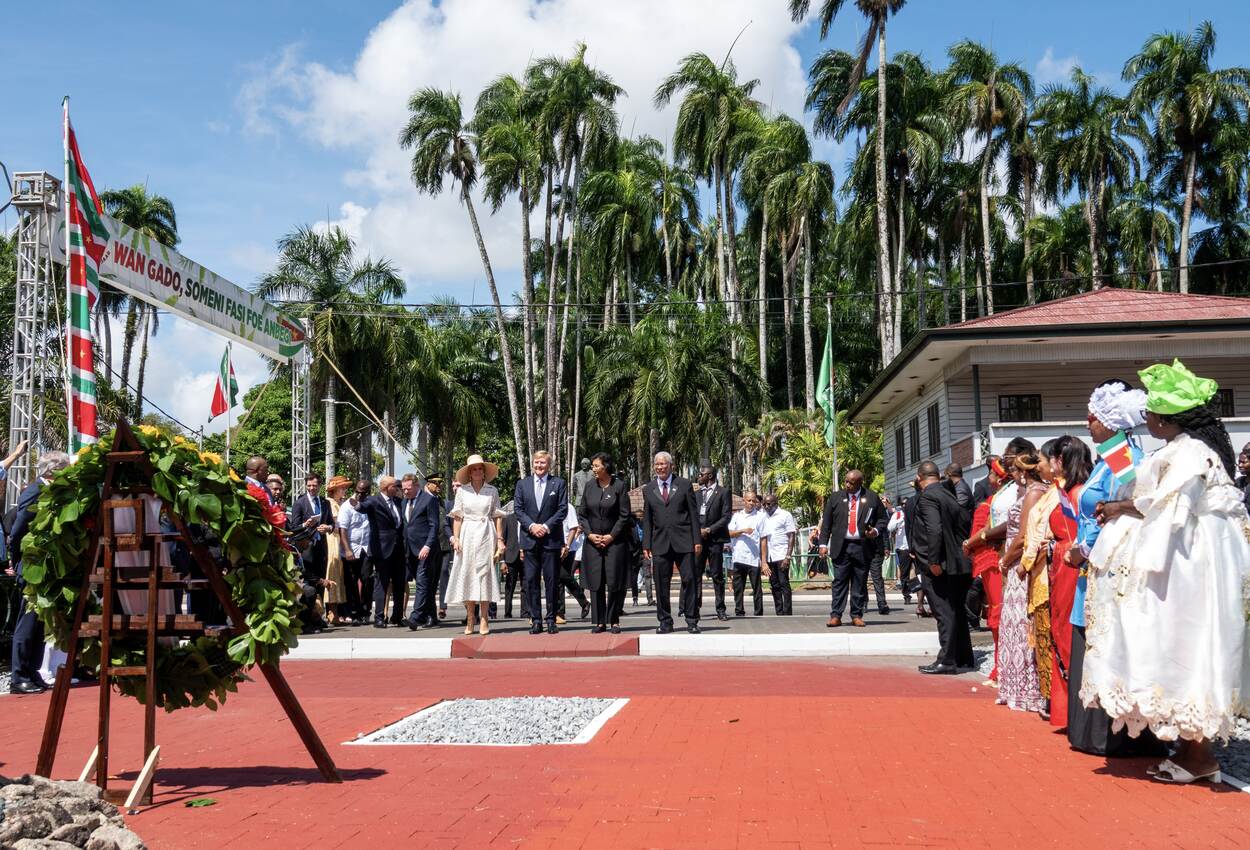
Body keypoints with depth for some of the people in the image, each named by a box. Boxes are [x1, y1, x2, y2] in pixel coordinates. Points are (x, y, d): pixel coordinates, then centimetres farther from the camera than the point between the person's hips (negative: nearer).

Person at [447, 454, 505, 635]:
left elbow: (498, 517, 6)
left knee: (484, 574, -5)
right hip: (467, 536, 1)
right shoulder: (462, 491, 8)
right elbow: (457, 517, 7)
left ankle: (484, 620, 0)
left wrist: (500, 540, 0)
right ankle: (470, 620, 5)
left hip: (486, 536, -1)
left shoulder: (492, 491, 7)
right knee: (466, 575, -2)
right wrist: (455, 538, -3)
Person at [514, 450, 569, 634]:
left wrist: (546, 526, -11)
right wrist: (532, 526, -9)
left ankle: (551, 619, 6)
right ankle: (535, 619, 6)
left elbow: (563, 509, -1)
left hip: (551, 538, -2)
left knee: (552, 580, 0)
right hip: (530, 539, 2)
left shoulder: (558, 483, 5)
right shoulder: (522, 484, 10)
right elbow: (518, 509, 5)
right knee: (531, 580, 1)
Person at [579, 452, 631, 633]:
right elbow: (583, 514, 9)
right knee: (595, 583, 3)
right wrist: (590, 534, -4)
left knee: (615, 582, -3)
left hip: (615, 541, -3)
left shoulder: (619, 486, -4)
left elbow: (624, 515, -4)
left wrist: (611, 536, -10)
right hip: (593, 541, 3)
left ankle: (614, 621, 8)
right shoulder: (589, 486, 7)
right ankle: (599, 621, 10)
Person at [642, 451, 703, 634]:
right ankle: (665, 621, 12)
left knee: (689, 579, -4)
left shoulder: (684, 485, 5)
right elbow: (647, 520, 12)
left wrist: (697, 540, -3)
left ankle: (691, 621, 3)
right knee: (661, 583, 2)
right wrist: (646, 545, 5)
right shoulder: (648, 489, 11)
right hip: (660, 542, 2)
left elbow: (694, 514, 4)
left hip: (683, 541, -2)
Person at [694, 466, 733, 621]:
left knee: (717, 575, 0)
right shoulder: (697, 494, 16)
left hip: (715, 539, -4)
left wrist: (709, 530, -11)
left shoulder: (723, 493, 2)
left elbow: (726, 517, -5)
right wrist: (698, 530, -4)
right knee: (695, 573, -2)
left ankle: (720, 610, 5)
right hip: (698, 538, 4)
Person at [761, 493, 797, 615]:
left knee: (784, 585, -6)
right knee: (774, 586, 7)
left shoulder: (785, 515, -2)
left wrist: (788, 557, -14)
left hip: (782, 555, -5)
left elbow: (792, 536, -6)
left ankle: (787, 614, -3)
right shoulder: (764, 517, 13)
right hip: (769, 557, 5)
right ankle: (779, 614, 12)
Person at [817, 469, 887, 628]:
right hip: (841, 546, 0)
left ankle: (857, 615, 13)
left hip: (863, 547, 0)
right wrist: (823, 543, -1)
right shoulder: (836, 497, 6)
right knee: (839, 581, -1)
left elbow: (883, 518, 10)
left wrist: (876, 531, -10)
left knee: (860, 583, 5)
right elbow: (826, 522, 6)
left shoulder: (872, 498, 3)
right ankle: (836, 616, 1)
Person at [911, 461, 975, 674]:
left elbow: (934, 529, -23)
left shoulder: (926, 496, -12)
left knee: (944, 614, -5)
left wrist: (933, 561, -21)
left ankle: (946, 661, -1)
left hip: (939, 567, -8)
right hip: (958, 564, 8)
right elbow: (964, 524, 15)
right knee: (957, 612, 14)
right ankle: (964, 660, 20)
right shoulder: (949, 495, 12)